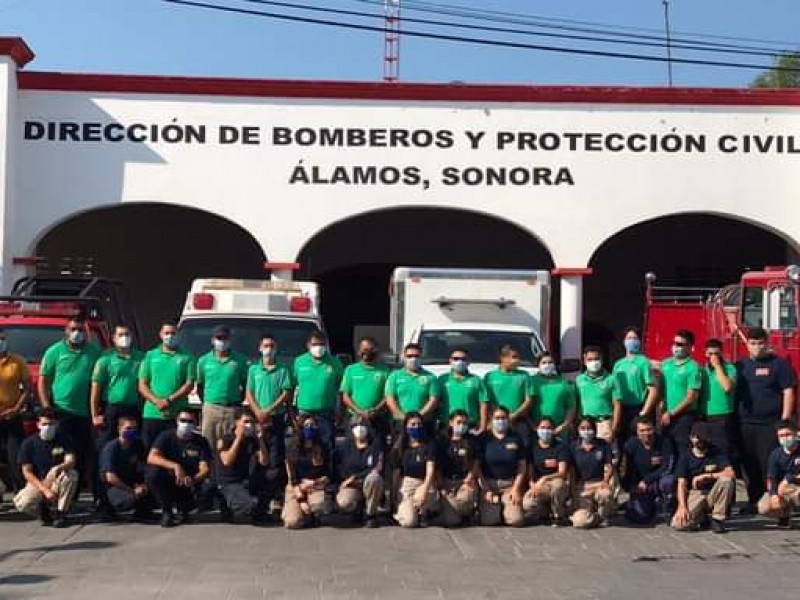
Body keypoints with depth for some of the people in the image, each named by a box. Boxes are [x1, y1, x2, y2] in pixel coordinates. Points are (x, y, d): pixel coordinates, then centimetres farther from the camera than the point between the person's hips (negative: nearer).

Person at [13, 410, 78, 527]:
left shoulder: (64, 440, -4)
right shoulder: (29, 443, -7)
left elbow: (71, 461, -16)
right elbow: (27, 472, -9)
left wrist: (59, 468, -40)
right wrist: (45, 490, -22)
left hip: (57, 483, 0)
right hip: (37, 483, 0)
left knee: (72, 474, -32)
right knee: (22, 503, -31)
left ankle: (61, 513, -16)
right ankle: (46, 511, 3)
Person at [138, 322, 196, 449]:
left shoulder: (186, 357, 5)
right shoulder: (150, 356, 10)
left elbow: (189, 384, -2)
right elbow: (142, 385, 6)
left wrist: (169, 400, -13)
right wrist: (156, 401, -11)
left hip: (178, 415, -2)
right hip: (152, 414, 2)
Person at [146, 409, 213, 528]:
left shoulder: (201, 441, -2)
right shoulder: (166, 436, -4)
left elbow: (205, 469, -13)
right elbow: (151, 458, -20)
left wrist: (193, 479, -36)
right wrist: (175, 466, -35)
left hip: (190, 484, 0)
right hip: (168, 483, 0)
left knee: (206, 488, -31)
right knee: (153, 473, -30)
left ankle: (183, 509, 4)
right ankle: (167, 511, -8)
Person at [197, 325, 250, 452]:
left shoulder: (240, 361, 4)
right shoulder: (204, 361, 7)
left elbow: (245, 386, 9)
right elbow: (199, 386, 14)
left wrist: (238, 402, 2)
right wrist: (205, 403, 6)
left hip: (232, 410, -1)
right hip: (211, 409, 1)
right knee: (209, 447, 0)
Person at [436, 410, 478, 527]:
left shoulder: (471, 441, 9)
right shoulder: (442, 441, 8)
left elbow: (476, 463, 5)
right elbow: (438, 466, 6)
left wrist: (469, 479, -9)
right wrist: (441, 486, -4)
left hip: (466, 481, 0)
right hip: (447, 482, 0)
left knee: (464, 499, -35)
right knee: (450, 521, -17)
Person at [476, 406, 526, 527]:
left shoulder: (515, 438, 4)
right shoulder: (484, 439, 0)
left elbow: (522, 466, 5)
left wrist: (516, 488, -5)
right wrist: (486, 490, -8)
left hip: (510, 483, 1)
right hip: (489, 483, -1)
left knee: (516, 521, -19)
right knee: (488, 521, -18)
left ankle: (507, 507, 16)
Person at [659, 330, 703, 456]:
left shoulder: (693, 367, -9)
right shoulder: (665, 364, 10)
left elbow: (691, 397, -13)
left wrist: (671, 414, -12)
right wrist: (662, 411, 0)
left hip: (684, 417, -6)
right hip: (666, 417, 6)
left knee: (684, 453, -4)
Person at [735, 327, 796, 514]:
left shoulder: (779, 364, 2)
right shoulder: (740, 366, 14)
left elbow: (788, 392, -2)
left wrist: (785, 421, -9)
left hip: (770, 424, -4)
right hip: (745, 425, 4)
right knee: (749, 465, 6)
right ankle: (753, 501, 15)